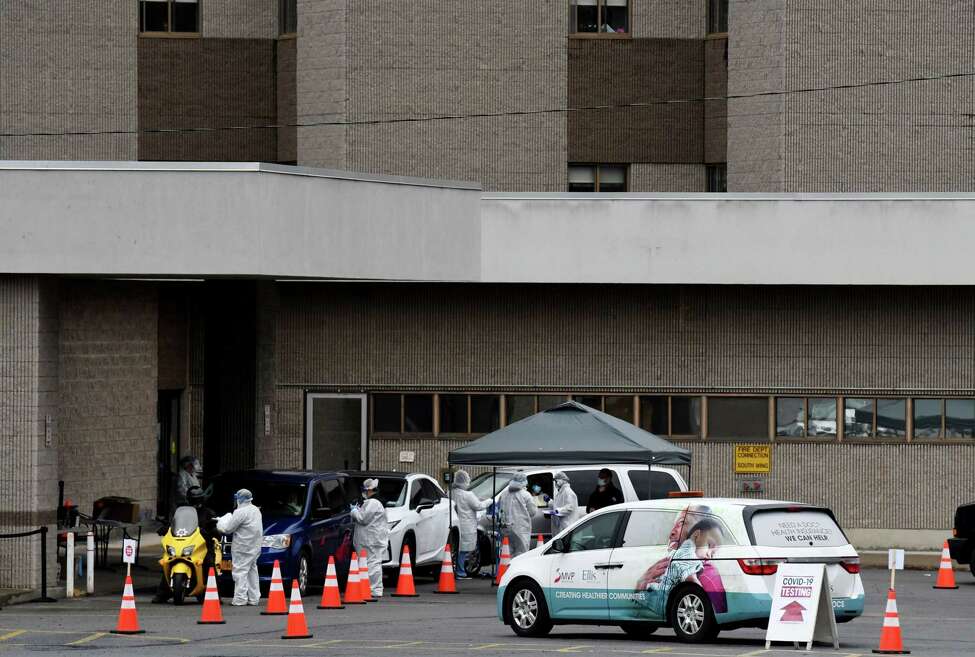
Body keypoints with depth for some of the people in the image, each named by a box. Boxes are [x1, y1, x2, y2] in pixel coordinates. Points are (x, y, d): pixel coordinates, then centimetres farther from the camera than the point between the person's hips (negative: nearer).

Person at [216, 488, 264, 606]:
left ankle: (240, 599, -11)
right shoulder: (256, 510, 14)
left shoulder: (240, 512, -15)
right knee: (252, 571, 13)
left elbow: (228, 529, -13)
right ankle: (254, 598, 14)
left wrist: (223, 521, 7)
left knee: (240, 571, -7)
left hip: (243, 548, -9)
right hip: (255, 547, 9)